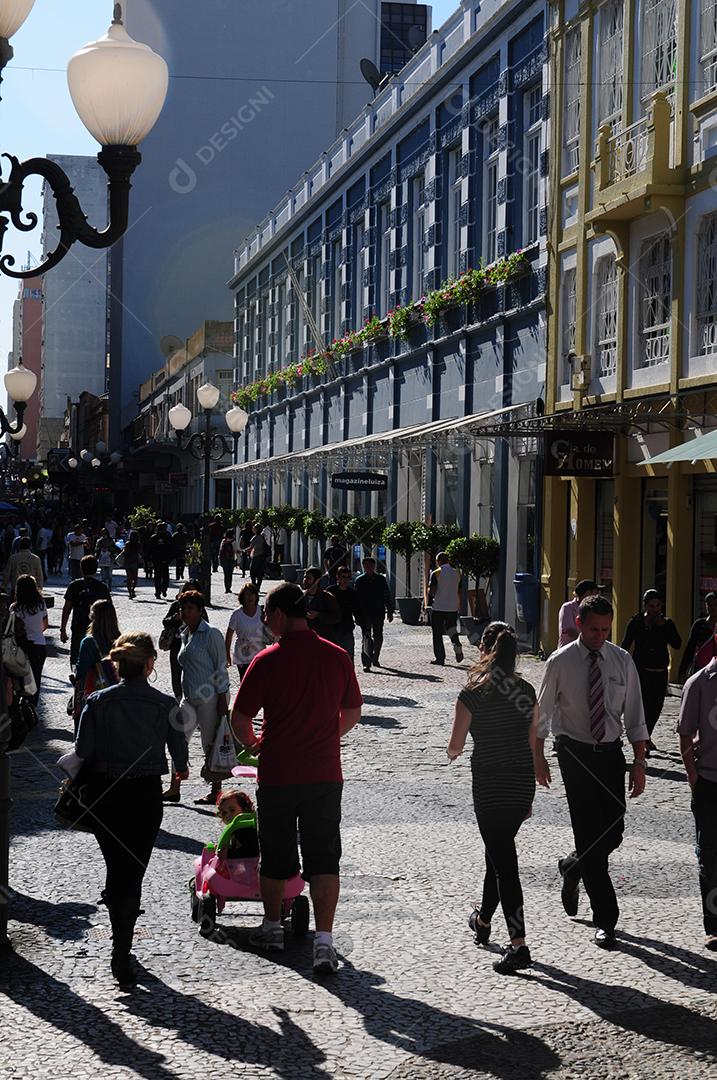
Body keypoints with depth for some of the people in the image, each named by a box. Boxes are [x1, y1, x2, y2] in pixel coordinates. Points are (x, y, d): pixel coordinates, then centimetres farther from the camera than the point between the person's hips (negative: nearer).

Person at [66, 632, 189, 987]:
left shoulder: (97, 702, -7)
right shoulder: (165, 705, -8)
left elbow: (82, 752, -8)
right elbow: (179, 749, 2)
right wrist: (180, 770, 24)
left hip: (103, 794, 1)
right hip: (146, 795, -1)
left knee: (115, 867, 19)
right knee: (133, 872, 7)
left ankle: (121, 937, 31)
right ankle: (121, 954, 4)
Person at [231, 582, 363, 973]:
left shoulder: (268, 660, -11)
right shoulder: (337, 656, 0)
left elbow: (239, 719, -7)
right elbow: (352, 714, 11)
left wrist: (254, 742, 14)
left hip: (277, 775, -2)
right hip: (325, 775, 2)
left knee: (276, 855, 16)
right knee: (323, 858, 3)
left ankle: (272, 926, 34)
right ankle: (324, 940, -8)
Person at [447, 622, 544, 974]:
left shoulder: (474, 693, -11)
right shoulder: (527, 691, 3)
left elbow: (455, 746, -7)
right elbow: (532, 743, 8)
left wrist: (452, 751, 19)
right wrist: (528, 795, 16)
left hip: (490, 783, -5)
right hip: (523, 782, 5)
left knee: (502, 858, -3)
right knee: (500, 850, 22)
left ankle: (518, 945, -8)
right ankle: (483, 919, 41)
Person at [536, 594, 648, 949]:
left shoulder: (622, 661, 1)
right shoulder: (560, 662, -5)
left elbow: (635, 716, 3)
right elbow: (542, 712, 5)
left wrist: (639, 763, -2)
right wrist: (538, 757, 5)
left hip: (611, 753, 3)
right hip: (575, 753, -3)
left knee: (613, 833, 2)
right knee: (589, 833, -5)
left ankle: (573, 867, 36)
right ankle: (605, 919, 2)